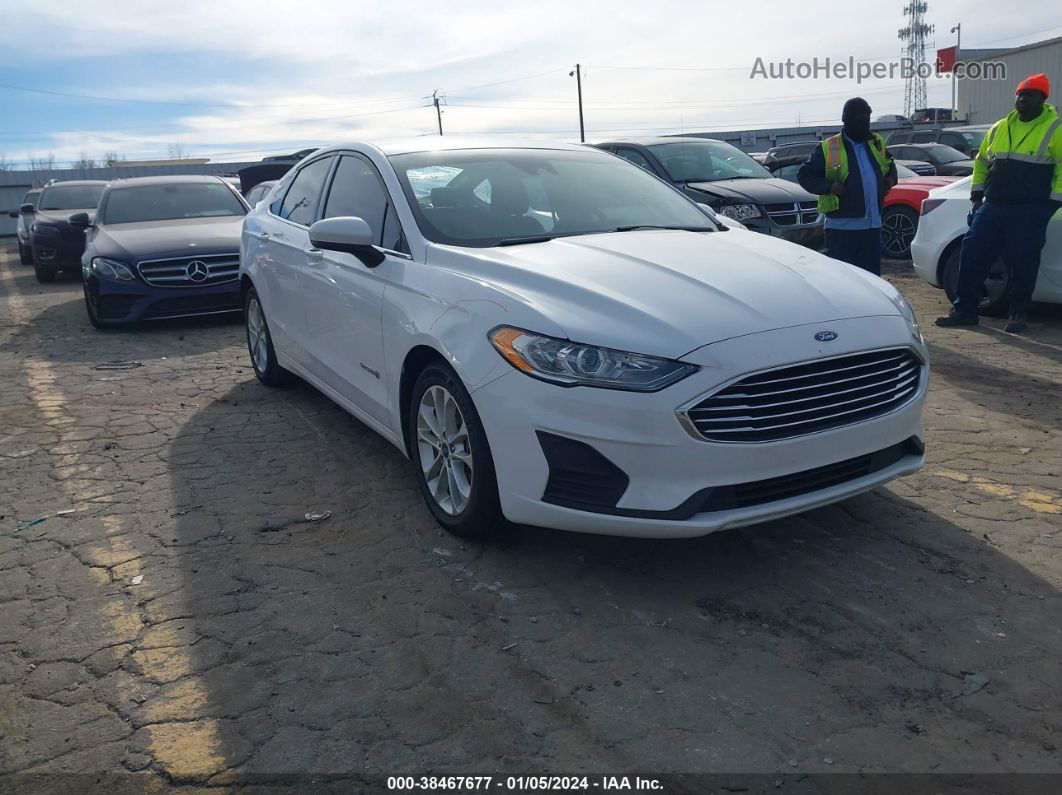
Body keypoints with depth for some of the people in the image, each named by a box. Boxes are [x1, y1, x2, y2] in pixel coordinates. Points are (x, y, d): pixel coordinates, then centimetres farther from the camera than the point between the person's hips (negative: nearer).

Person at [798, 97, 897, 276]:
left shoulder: (877, 143, 13)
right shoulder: (827, 149, -5)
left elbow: (890, 165, 29)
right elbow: (804, 175, -4)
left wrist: (891, 179, 8)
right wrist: (829, 186, -18)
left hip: (873, 224, 6)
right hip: (842, 227, -6)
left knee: (872, 275, 12)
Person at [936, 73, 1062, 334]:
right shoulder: (1000, 128, 15)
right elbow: (981, 161, 22)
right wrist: (977, 195, 14)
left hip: (1030, 211, -5)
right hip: (993, 207, 5)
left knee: (1023, 263, -1)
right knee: (972, 255, 1)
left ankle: (1018, 314, 12)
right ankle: (964, 309, 9)